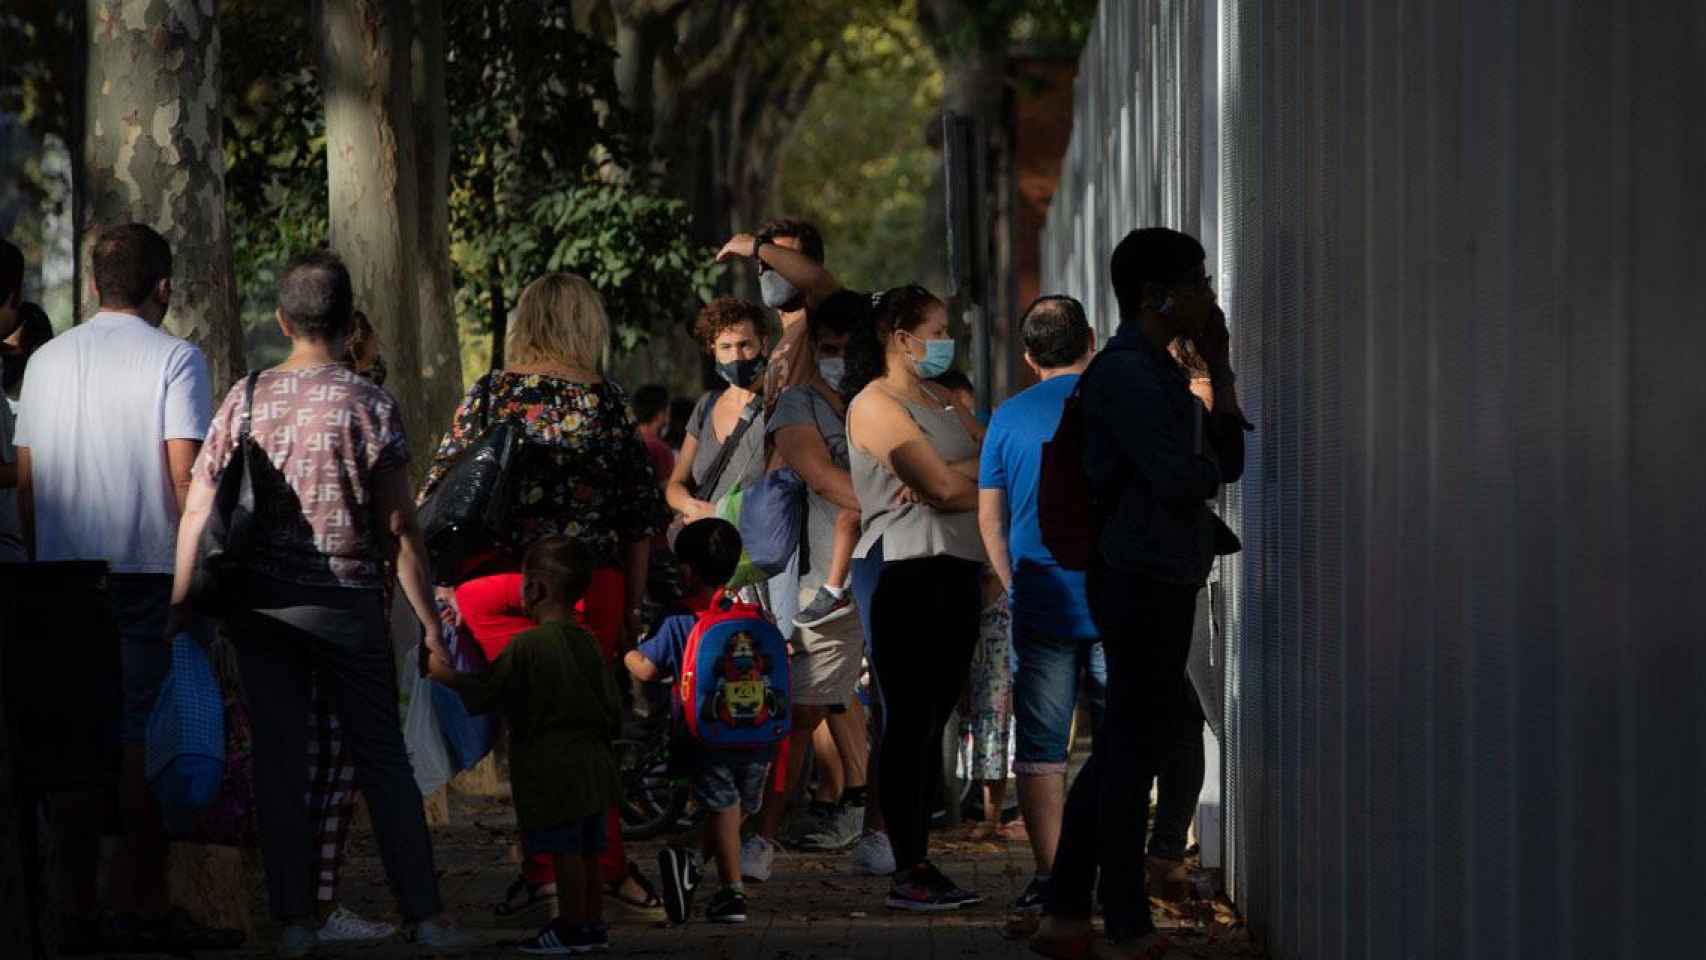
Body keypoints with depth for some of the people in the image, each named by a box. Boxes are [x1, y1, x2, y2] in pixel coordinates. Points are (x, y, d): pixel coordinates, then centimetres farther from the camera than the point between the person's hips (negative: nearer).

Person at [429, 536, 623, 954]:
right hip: (591, 765, 8)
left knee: (565, 850, 0)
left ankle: (571, 928, 6)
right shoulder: (588, 644, 6)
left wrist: (448, 676, 8)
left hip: (552, 770, -8)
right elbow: (612, 709, 10)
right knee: (587, 850, 14)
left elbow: (485, 693, -8)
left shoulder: (525, 647, -16)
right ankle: (593, 924, 21)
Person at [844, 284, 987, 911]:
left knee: (934, 719, 7)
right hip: (902, 570, -8)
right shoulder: (876, 405, -6)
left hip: (957, 570, 8)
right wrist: (983, 479, 3)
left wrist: (953, 477, -9)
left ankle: (920, 863, 9)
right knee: (909, 721, -8)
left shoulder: (944, 405, 22)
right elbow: (942, 487, -15)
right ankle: (908, 873, -7)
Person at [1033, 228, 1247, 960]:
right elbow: (1178, 478, -20)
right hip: (1142, 577, -10)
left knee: (1130, 742, 13)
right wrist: (1209, 465, 2)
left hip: (1161, 577, 10)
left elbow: (1227, 459, 14)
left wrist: (1219, 365, 10)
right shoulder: (1125, 372, -14)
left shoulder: (1158, 371, 17)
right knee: (1133, 743, -4)